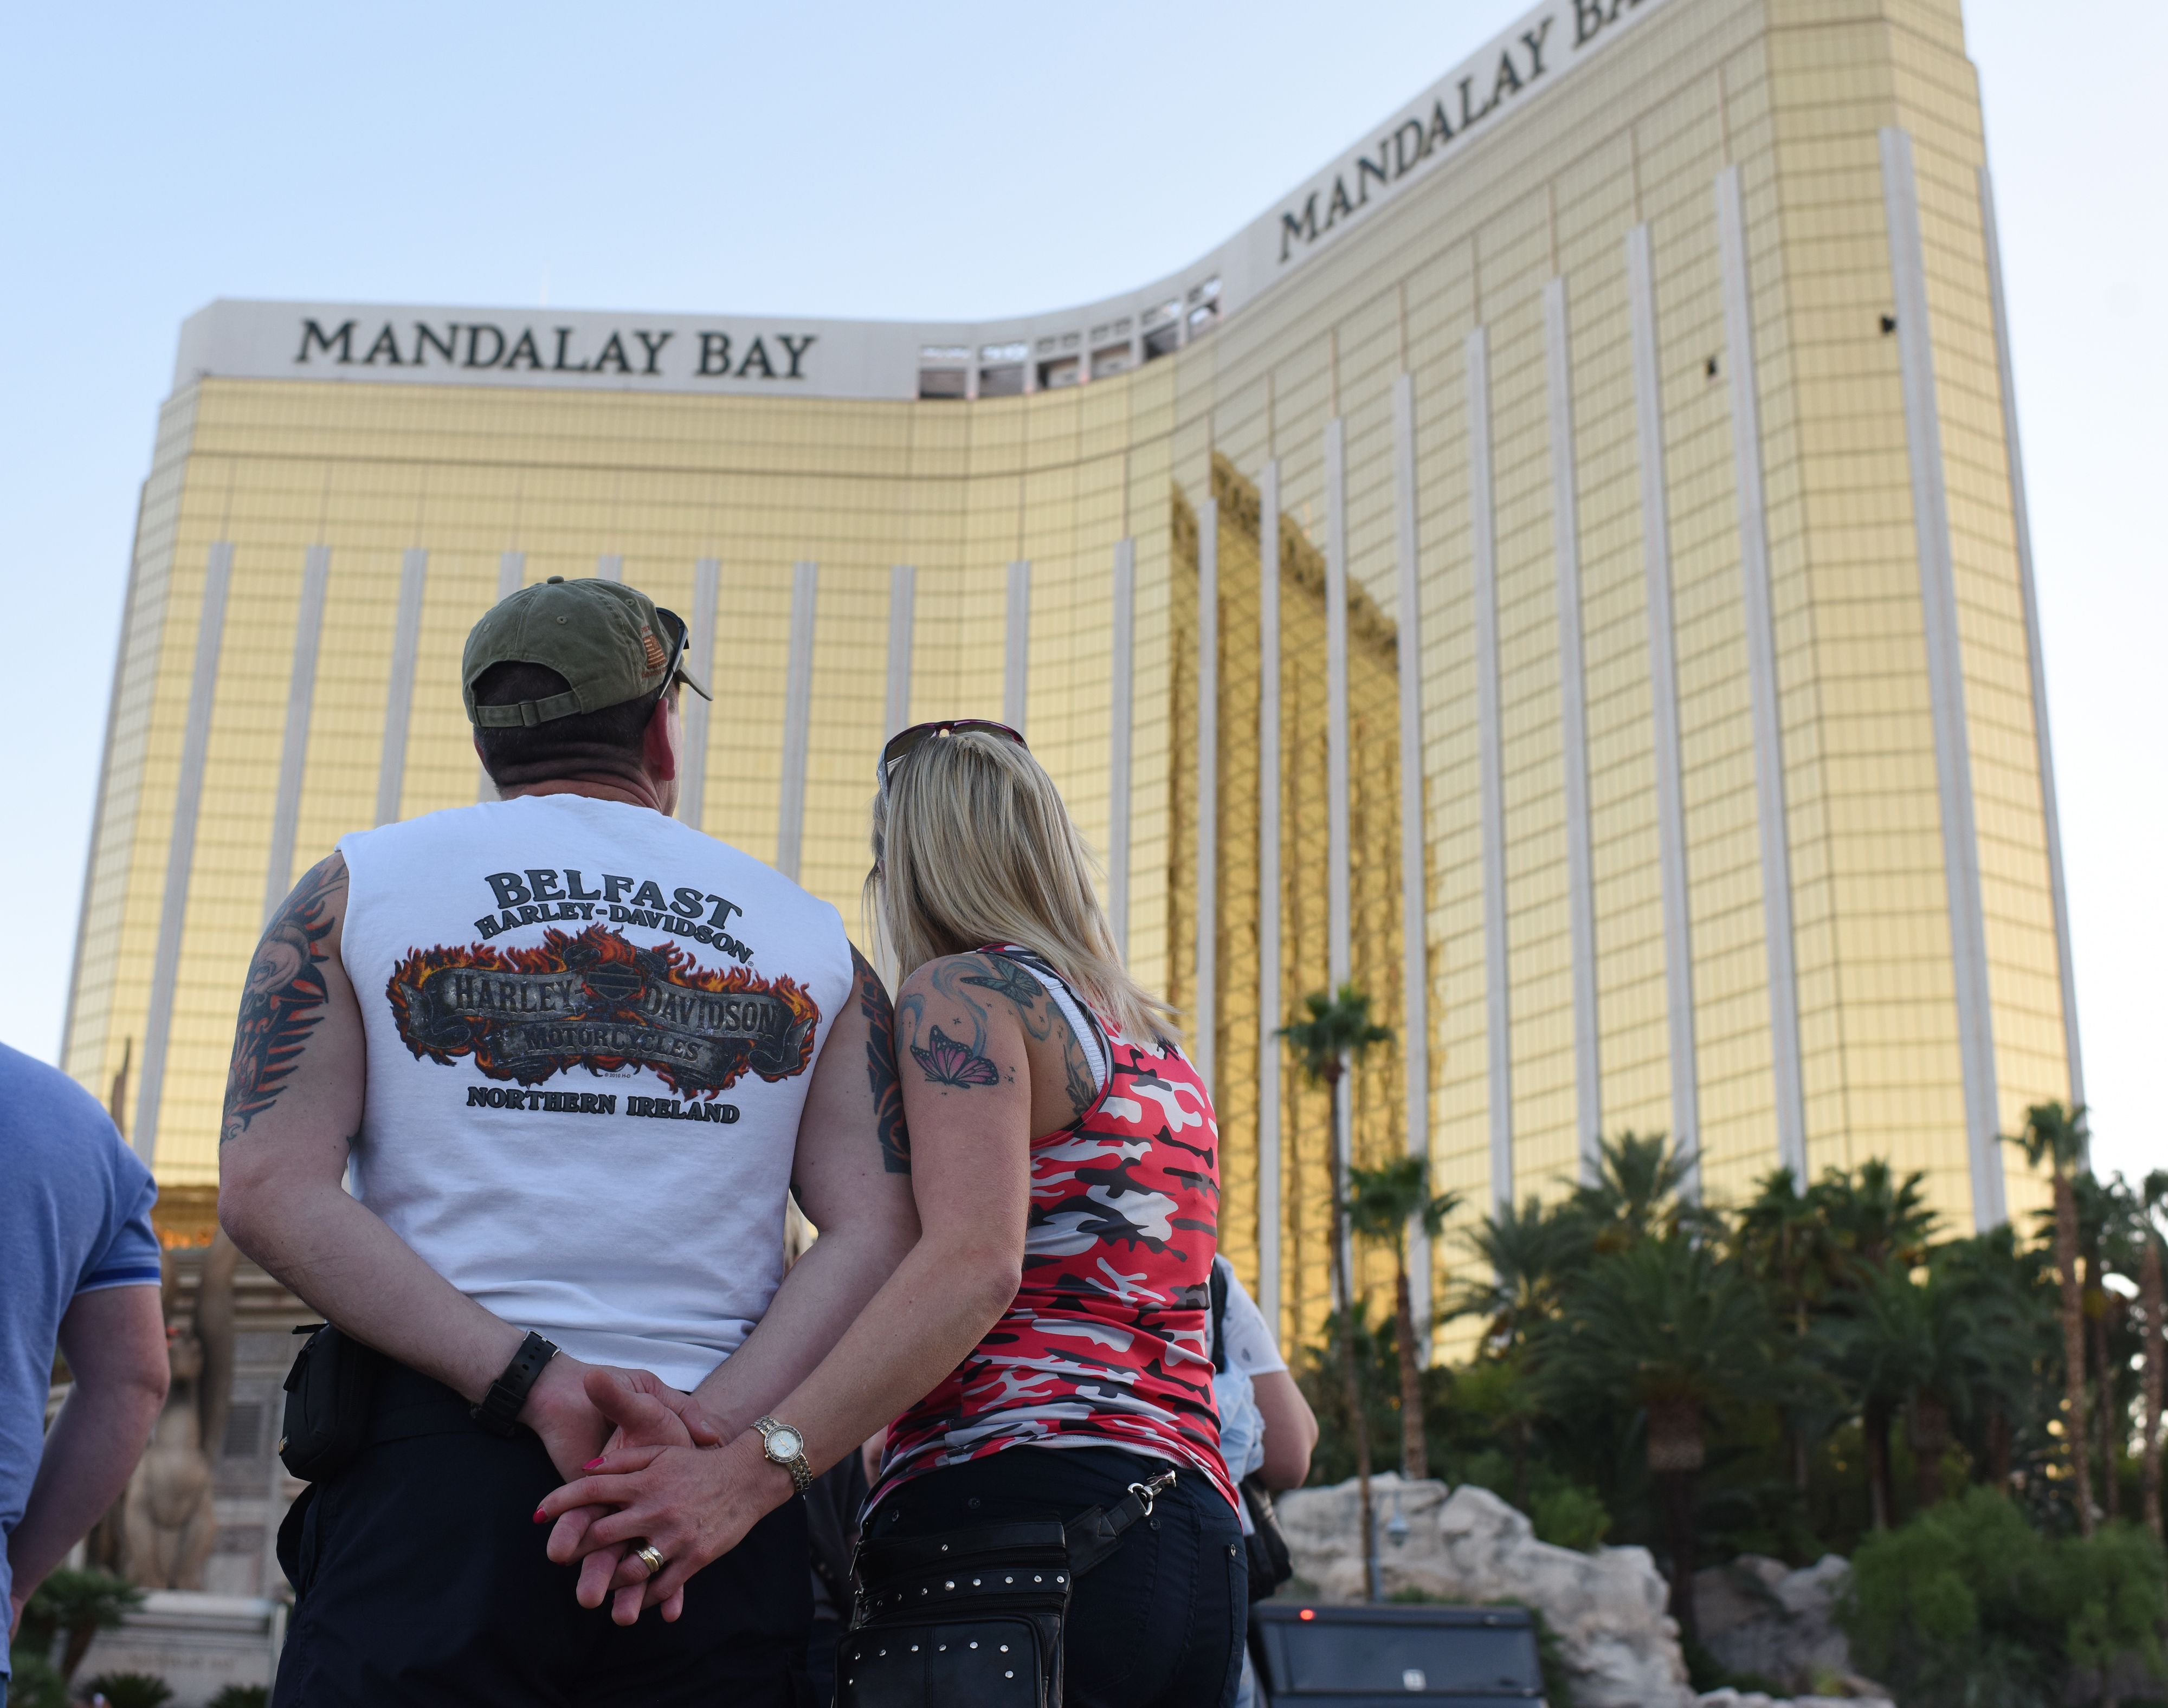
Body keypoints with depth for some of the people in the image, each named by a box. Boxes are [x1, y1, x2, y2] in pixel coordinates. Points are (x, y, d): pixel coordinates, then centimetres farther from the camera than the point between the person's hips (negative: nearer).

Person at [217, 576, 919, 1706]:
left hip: (437, 1464, -1)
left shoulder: (356, 888, 11)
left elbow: (270, 1190, -3)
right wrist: (703, 1435, -12)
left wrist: (535, 1382, -11)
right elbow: (880, 1236, -1)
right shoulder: (812, 940, 13)